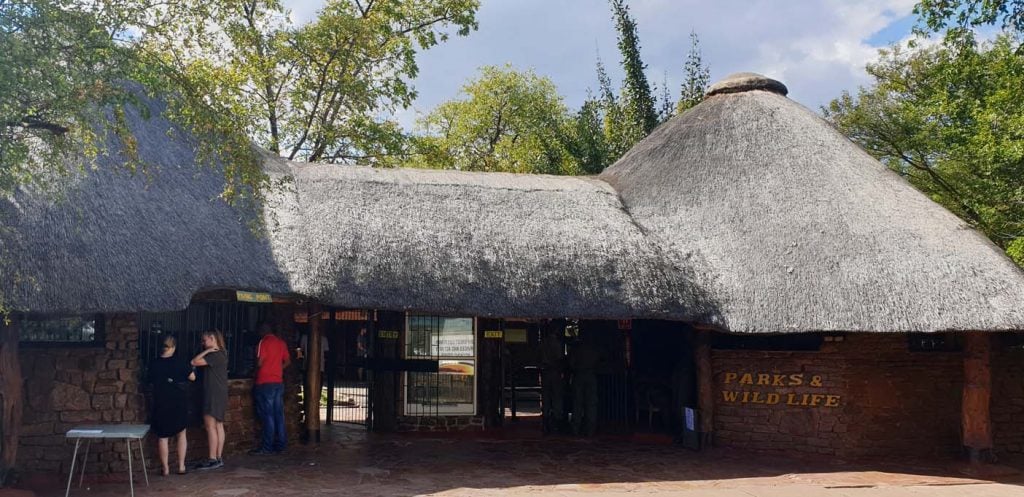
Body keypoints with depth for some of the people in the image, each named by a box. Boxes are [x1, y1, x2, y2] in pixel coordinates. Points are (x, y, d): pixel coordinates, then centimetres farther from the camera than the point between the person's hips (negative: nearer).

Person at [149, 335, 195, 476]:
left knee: (162, 436, 8)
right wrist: (189, 368, 16)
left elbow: (151, 382, 8)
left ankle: (165, 468, 9)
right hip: (179, 403, 0)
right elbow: (192, 377, -3)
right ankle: (181, 466, 12)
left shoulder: (154, 365, -4)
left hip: (161, 403, 0)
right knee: (181, 433, 13)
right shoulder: (180, 362, -9)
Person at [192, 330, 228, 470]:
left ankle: (213, 459, -6)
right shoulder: (218, 354, 16)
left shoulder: (216, 355, -16)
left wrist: (206, 351, -11)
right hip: (218, 394, 10)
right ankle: (219, 459, 13)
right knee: (218, 425, 10)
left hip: (214, 394, -10)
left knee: (210, 426, -8)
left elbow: (194, 362, -18)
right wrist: (207, 351, 10)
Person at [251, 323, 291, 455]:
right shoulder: (281, 343, 11)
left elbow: (260, 362, -13)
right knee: (279, 414, 9)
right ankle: (280, 444, 13)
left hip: (265, 383, -6)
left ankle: (266, 447, -2)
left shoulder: (263, 342, -9)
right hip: (279, 382, 6)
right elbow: (287, 361, 14)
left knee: (267, 415, -4)